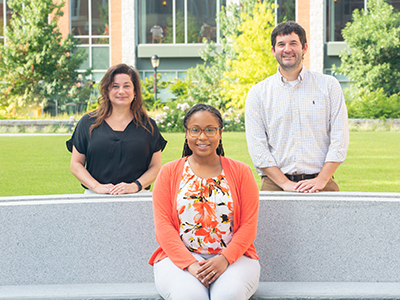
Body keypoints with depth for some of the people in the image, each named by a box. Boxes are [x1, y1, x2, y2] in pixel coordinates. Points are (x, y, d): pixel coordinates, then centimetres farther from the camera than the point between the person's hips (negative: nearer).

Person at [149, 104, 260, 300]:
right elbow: (163, 225, 2)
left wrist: (225, 259, -15)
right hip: (179, 258, 0)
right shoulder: (168, 173, 11)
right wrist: (190, 263, -14)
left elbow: (248, 225, 4)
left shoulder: (241, 172, 11)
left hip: (232, 257, 0)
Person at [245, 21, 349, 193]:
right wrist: (285, 183, -9)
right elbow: (257, 147, 2)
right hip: (275, 184, 0)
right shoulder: (258, 93, 10)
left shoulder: (329, 86, 10)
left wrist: (321, 180, -7)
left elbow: (340, 138, 4)